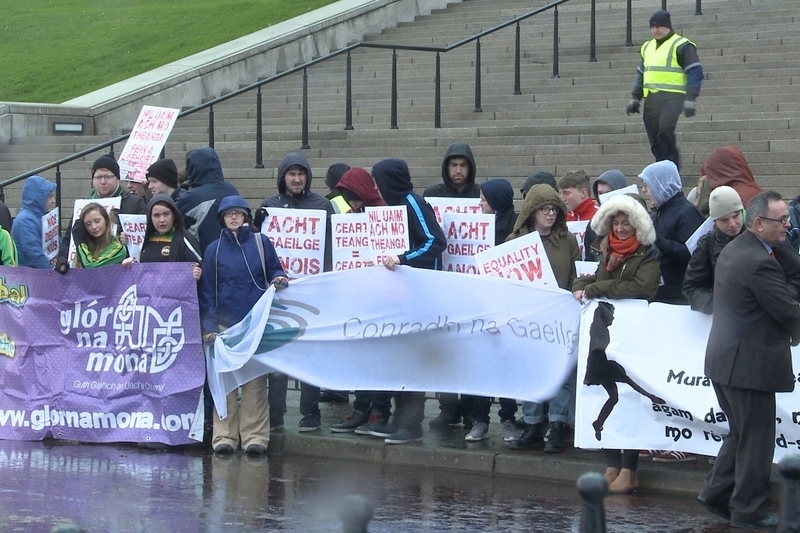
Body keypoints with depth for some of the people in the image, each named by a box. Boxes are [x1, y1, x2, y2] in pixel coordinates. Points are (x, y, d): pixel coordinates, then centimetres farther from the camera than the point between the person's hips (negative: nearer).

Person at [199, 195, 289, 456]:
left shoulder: (261, 243, 7)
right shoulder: (213, 250, 8)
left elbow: (274, 270, 14)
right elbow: (206, 291, 7)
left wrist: (278, 279, -11)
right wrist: (208, 326, -1)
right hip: (225, 324, 0)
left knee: (255, 381, -1)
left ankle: (255, 435, 0)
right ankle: (225, 435, -1)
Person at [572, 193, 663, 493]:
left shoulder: (648, 255, -4)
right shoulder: (608, 250, 17)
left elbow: (638, 287, -17)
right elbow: (596, 280, 22)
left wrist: (594, 289, -13)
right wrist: (582, 286, -2)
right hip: (604, 334, 6)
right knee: (606, 399, 5)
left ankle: (628, 471, -4)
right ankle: (612, 466, 11)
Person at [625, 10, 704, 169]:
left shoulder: (682, 46, -3)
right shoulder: (647, 47, 20)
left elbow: (695, 72, -8)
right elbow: (641, 74, 27)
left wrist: (691, 100, -16)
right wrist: (635, 99, 21)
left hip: (672, 97, -7)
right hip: (651, 99, 7)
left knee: (665, 129, -26)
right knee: (655, 142, 5)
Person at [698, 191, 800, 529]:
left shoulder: (733, 250, 10)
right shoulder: (760, 262, -23)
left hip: (724, 360, 10)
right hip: (750, 364, -10)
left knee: (741, 432, 22)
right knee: (756, 438, 2)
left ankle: (716, 493, 26)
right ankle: (749, 511, 10)